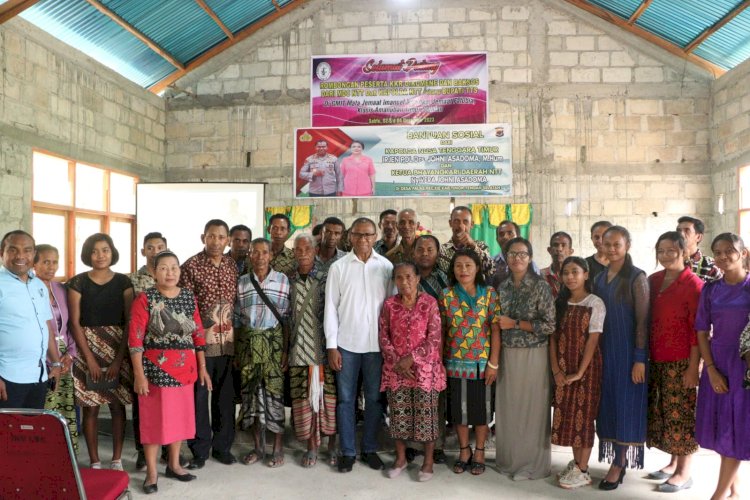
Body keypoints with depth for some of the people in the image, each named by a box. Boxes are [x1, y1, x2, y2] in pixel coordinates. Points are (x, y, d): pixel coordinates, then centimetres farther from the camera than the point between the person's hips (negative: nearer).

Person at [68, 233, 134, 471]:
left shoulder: (123, 282, 3)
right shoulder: (78, 282, 1)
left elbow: (129, 322, -1)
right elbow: (75, 322, -2)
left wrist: (119, 359, -9)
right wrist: (90, 359, -10)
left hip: (118, 349, 1)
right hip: (87, 348, -1)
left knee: (118, 405, 4)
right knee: (91, 407, 3)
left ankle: (117, 460, 15)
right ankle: (94, 462, 14)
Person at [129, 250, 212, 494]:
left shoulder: (189, 297, 5)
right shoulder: (145, 298, -8)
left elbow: (198, 334, 9)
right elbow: (135, 338, -11)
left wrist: (202, 367, 8)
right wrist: (139, 374, -15)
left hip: (185, 368, 5)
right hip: (155, 368, -4)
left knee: (180, 416, 13)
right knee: (153, 418, 5)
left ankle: (174, 464, 31)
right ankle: (151, 472, 19)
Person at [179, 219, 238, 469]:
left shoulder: (233, 266, 8)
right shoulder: (190, 266, -5)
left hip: (228, 342, 4)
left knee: (225, 395, 12)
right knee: (199, 395, 5)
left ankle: (222, 445, 26)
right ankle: (199, 449, 19)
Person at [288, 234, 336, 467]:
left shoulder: (327, 278, -2)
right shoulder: (289, 281, 8)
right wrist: (286, 348, 8)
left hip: (324, 349, -2)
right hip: (299, 349, 3)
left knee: (329, 396, 4)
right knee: (303, 398, 6)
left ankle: (332, 445, 22)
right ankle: (311, 447, 21)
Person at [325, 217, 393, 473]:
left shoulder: (386, 266, 2)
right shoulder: (339, 267, 0)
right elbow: (331, 307, 0)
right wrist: (331, 346, -4)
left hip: (377, 343, 1)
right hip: (346, 343, -1)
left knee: (374, 398, 9)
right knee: (345, 399, 7)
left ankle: (370, 448, 25)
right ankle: (347, 451, 20)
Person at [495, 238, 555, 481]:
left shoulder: (540, 286, -9)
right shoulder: (503, 287, 7)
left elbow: (550, 325, -13)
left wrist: (515, 324, -14)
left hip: (532, 355, -5)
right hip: (507, 354, 5)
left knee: (531, 408, 3)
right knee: (508, 407, 11)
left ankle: (533, 463, 19)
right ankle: (510, 459, 26)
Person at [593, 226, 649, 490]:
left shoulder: (636, 277, -9)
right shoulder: (599, 278, 9)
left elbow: (642, 320, -12)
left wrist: (640, 359, -15)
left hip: (628, 350, -6)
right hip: (605, 350, 6)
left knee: (625, 403, 1)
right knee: (608, 403, 9)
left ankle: (619, 464, 10)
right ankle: (618, 461, 20)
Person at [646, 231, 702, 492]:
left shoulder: (693, 284, -11)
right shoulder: (653, 280, 7)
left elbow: (698, 329, -12)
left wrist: (693, 367, -14)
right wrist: (646, 357, 8)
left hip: (681, 361, -6)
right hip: (657, 360, 6)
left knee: (681, 414, 3)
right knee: (664, 413, 15)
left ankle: (684, 472, 17)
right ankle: (673, 463, 31)